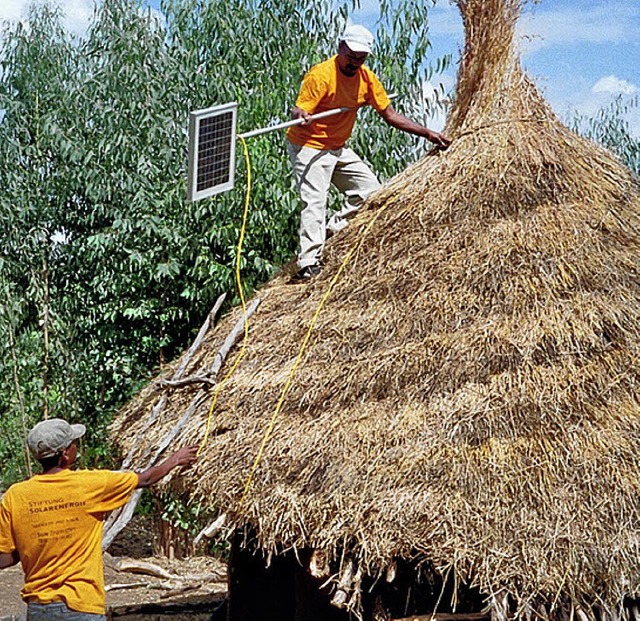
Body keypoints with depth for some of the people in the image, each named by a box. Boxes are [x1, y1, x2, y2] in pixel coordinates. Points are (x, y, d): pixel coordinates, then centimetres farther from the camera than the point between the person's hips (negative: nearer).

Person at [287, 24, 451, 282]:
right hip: (309, 147, -8)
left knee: (370, 189, 8)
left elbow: (390, 114, 4)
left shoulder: (366, 78, -1)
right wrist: (300, 115, -50)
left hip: (339, 148, 8)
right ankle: (309, 263, -24)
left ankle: (331, 231, 15)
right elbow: (298, 111, -25)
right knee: (314, 202, -20)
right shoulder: (320, 75, -21)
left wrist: (427, 133, -1)